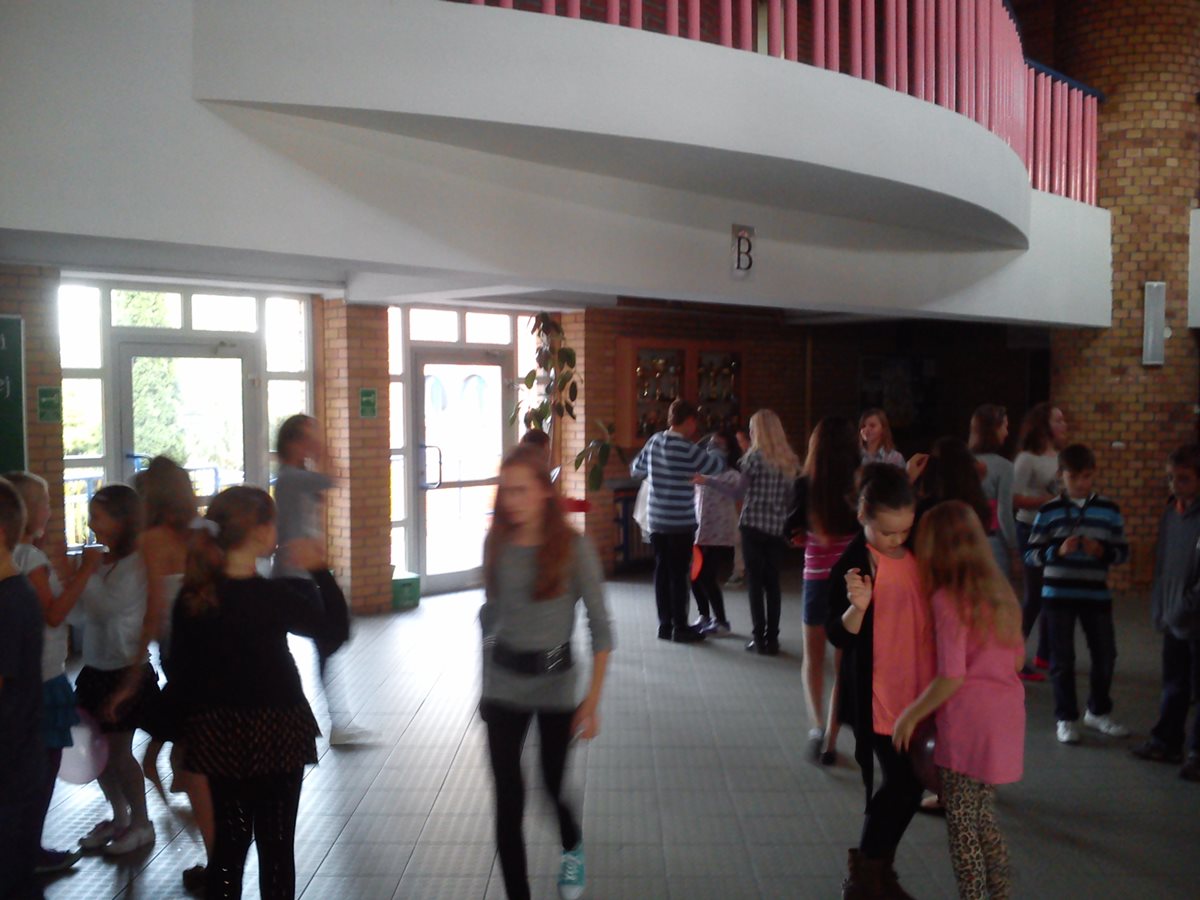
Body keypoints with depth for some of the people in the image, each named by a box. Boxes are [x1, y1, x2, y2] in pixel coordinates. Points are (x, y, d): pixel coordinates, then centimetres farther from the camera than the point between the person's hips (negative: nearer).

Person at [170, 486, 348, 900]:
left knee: (228, 839, 15)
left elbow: (181, 670, 1)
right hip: (274, 730, -4)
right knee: (276, 842, 9)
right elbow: (334, 622, -4)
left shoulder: (192, 597, -4)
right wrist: (320, 571, 2)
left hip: (218, 734, 4)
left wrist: (191, 726, 13)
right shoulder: (276, 595, -18)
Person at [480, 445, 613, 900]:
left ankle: (572, 848, 48)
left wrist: (593, 697, -15)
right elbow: (489, 616, 9)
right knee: (508, 799, 1)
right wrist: (484, 685, 12)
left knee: (553, 785, 14)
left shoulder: (574, 546, -14)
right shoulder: (496, 543, -3)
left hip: (556, 683, -2)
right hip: (504, 686, 2)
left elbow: (600, 627, -11)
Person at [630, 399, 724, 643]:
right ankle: (680, 628, 8)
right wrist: (716, 451, 16)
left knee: (662, 572, 11)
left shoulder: (654, 441, 5)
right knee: (679, 574, 2)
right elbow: (716, 467, -5)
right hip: (680, 523, -6)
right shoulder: (686, 449, -14)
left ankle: (665, 625, 18)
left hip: (656, 521, 6)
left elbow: (636, 469, 17)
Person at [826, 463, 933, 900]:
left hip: (915, 692, 7)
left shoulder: (914, 552, 3)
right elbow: (839, 636, -16)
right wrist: (857, 606, -34)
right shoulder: (853, 564, -16)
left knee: (903, 784, 13)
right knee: (904, 785, -6)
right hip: (876, 697, -7)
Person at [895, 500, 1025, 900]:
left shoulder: (947, 599, -16)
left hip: (968, 722, -8)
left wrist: (911, 715, -9)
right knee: (984, 817, 21)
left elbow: (951, 677, -19)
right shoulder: (998, 590, 7)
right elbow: (1018, 658, 14)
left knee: (961, 822, 5)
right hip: (1005, 715, 8)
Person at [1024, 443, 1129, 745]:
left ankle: (1098, 712, 31)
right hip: (1057, 595, -2)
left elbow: (1123, 551, 6)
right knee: (1062, 659, 4)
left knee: (1105, 654, 10)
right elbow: (1031, 554, -4)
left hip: (1096, 595, 2)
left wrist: (1103, 550, -15)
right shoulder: (1049, 511, -4)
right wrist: (1057, 551, -21)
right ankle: (1065, 718, 18)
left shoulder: (1109, 510, 2)